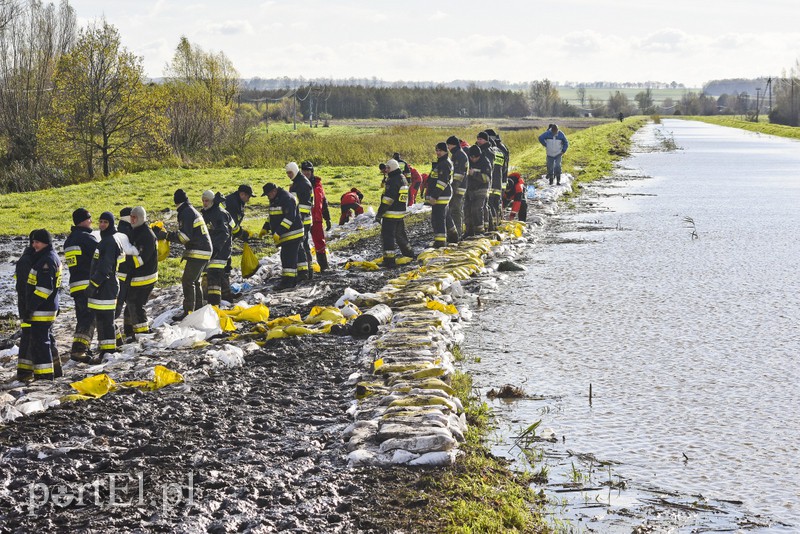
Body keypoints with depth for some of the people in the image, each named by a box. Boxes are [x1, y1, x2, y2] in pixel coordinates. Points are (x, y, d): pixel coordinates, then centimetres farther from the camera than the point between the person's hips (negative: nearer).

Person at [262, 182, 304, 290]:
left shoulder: (286, 199, -19)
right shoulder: (275, 200, 14)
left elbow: (290, 217, -26)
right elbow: (272, 216, 27)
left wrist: (278, 232, -28)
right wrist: (265, 228, 18)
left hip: (292, 234, -10)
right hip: (285, 235, 10)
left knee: (289, 257, -11)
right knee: (286, 256, 12)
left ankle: (288, 281, -12)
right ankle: (292, 280, 18)